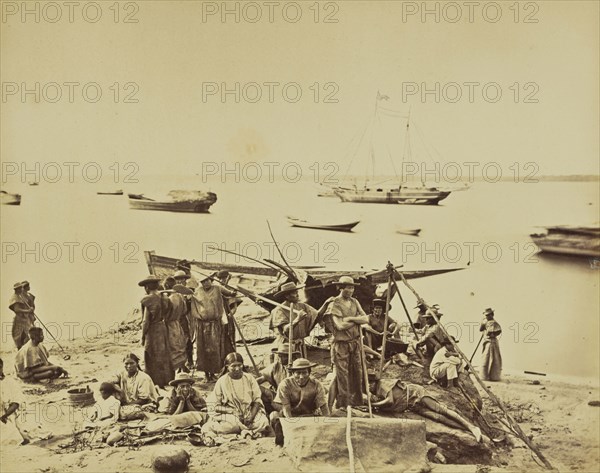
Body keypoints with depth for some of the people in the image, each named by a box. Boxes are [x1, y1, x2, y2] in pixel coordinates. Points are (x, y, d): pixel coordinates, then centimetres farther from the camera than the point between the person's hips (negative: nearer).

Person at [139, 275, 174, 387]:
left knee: (152, 359, 6)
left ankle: (156, 383, 11)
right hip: (163, 329, 6)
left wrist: (142, 337, -7)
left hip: (152, 331, -6)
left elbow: (146, 321, -16)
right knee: (164, 356, 17)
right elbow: (167, 316, 7)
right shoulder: (165, 298, 2)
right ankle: (167, 381, 26)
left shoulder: (147, 300, -17)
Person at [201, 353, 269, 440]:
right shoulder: (221, 382, 3)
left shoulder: (249, 379, 7)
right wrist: (232, 411, -16)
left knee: (263, 422, -29)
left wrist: (251, 416, -15)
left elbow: (257, 401, 4)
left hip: (250, 412, 2)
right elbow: (217, 406, 2)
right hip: (230, 414, -2)